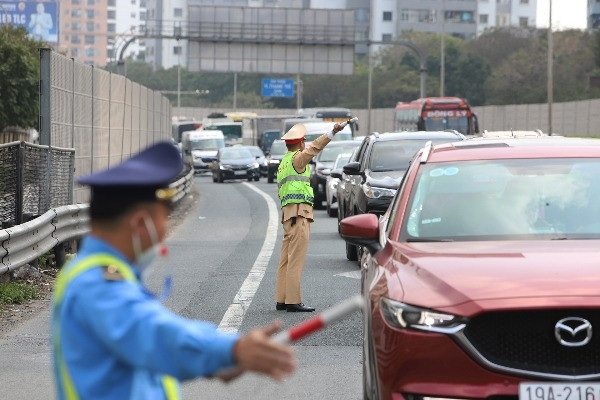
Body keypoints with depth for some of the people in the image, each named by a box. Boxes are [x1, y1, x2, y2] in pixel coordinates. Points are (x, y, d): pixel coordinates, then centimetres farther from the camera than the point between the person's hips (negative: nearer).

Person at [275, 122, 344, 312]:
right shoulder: (296, 159, -5)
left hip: (287, 212, 10)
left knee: (286, 259, 11)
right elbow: (314, 148, -22)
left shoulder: (284, 162, 23)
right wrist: (332, 133, -31)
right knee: (296, 259, -11)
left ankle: (281, 300, 12)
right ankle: (293, 301, -13)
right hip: (299, 211, -10)